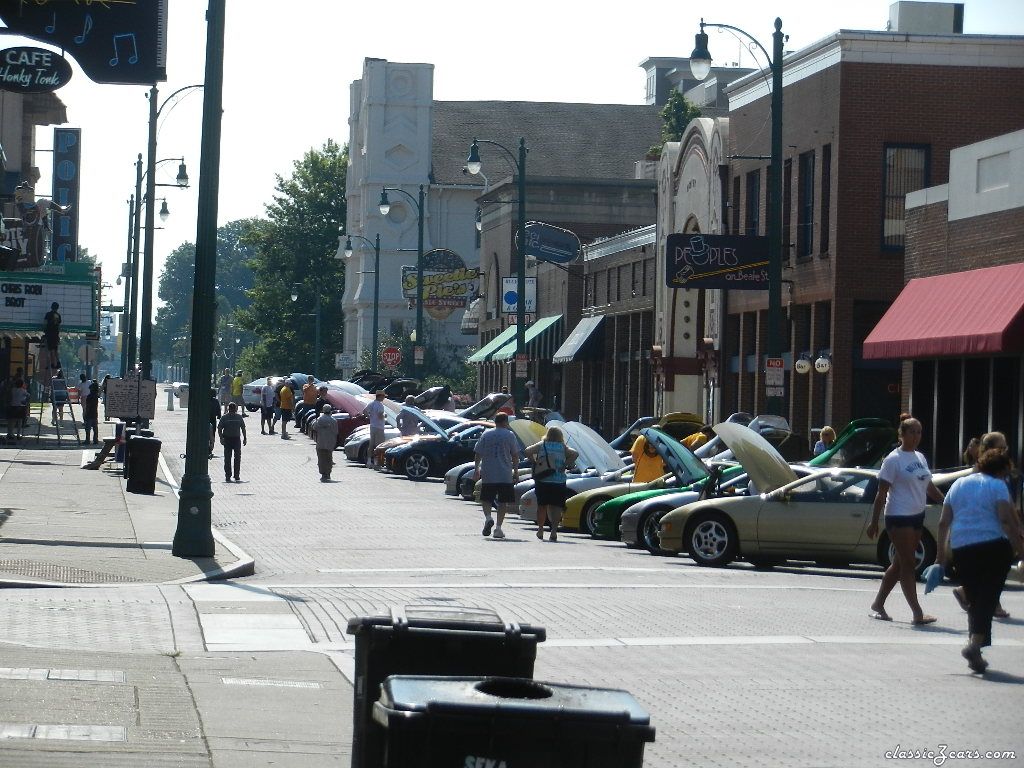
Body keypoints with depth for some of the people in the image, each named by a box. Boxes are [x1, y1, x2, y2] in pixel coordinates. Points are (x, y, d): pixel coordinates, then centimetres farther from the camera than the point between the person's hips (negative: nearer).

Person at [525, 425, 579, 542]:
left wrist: (535, 462, 3)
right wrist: (565, 465, -4)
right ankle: (554, 530, -16)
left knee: (542, 506, 14)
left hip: (542, 480, 1)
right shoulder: (563, 447, 4)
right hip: (559, 481, -1)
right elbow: (575, 454, -10)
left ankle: (540, 529, 22)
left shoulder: (541, 445, 5)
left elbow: (528, 451, -7)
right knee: (556, 506, -1)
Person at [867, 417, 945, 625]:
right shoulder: (893, 459, -10)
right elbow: (882, 493, -11)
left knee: (899, 564, 12)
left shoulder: (920, 458, 13)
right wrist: (874, 522, -12)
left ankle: (878, 605, 23)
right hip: (899, 518, -8)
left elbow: (929, 487, 23)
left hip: (917, 517, 8)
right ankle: (918, 614, -11)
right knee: (908, 565, -9)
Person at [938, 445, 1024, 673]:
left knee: (974, 599, 13)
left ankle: (975, 652, 11)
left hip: (960, 550, 5)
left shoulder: (958, 484, 16)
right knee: (988, 597, -5)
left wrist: (941, 555, 16)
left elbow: (944, 522, 14)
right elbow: (1006, 519, -12)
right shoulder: (997, 486, 0)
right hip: (993, 547, -5)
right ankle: (975, 644, -21)